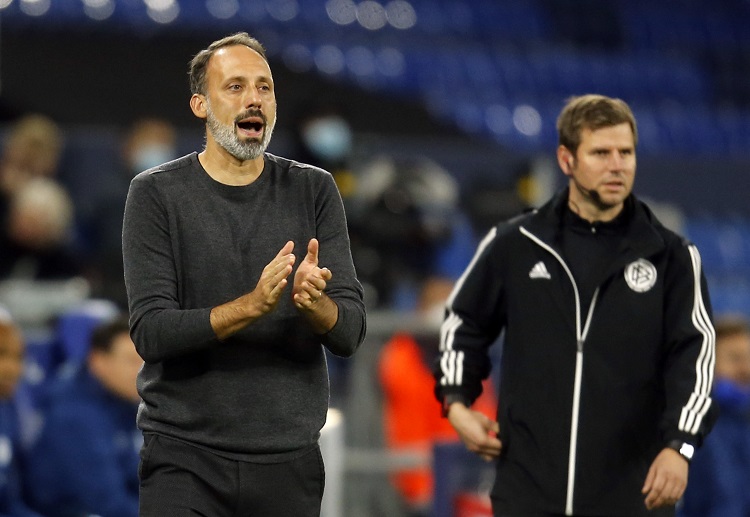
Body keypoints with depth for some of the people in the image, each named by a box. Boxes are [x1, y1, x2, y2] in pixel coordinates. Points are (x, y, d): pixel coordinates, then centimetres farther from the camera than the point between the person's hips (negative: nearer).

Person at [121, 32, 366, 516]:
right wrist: (253, 305, -26)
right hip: (185, 458, -2)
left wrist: (313, 302, -23)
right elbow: (151, 332, -12)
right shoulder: (157, 194, -3)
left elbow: (350, 333, 0)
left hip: (290, 458, 2)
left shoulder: (314, 190, 4)